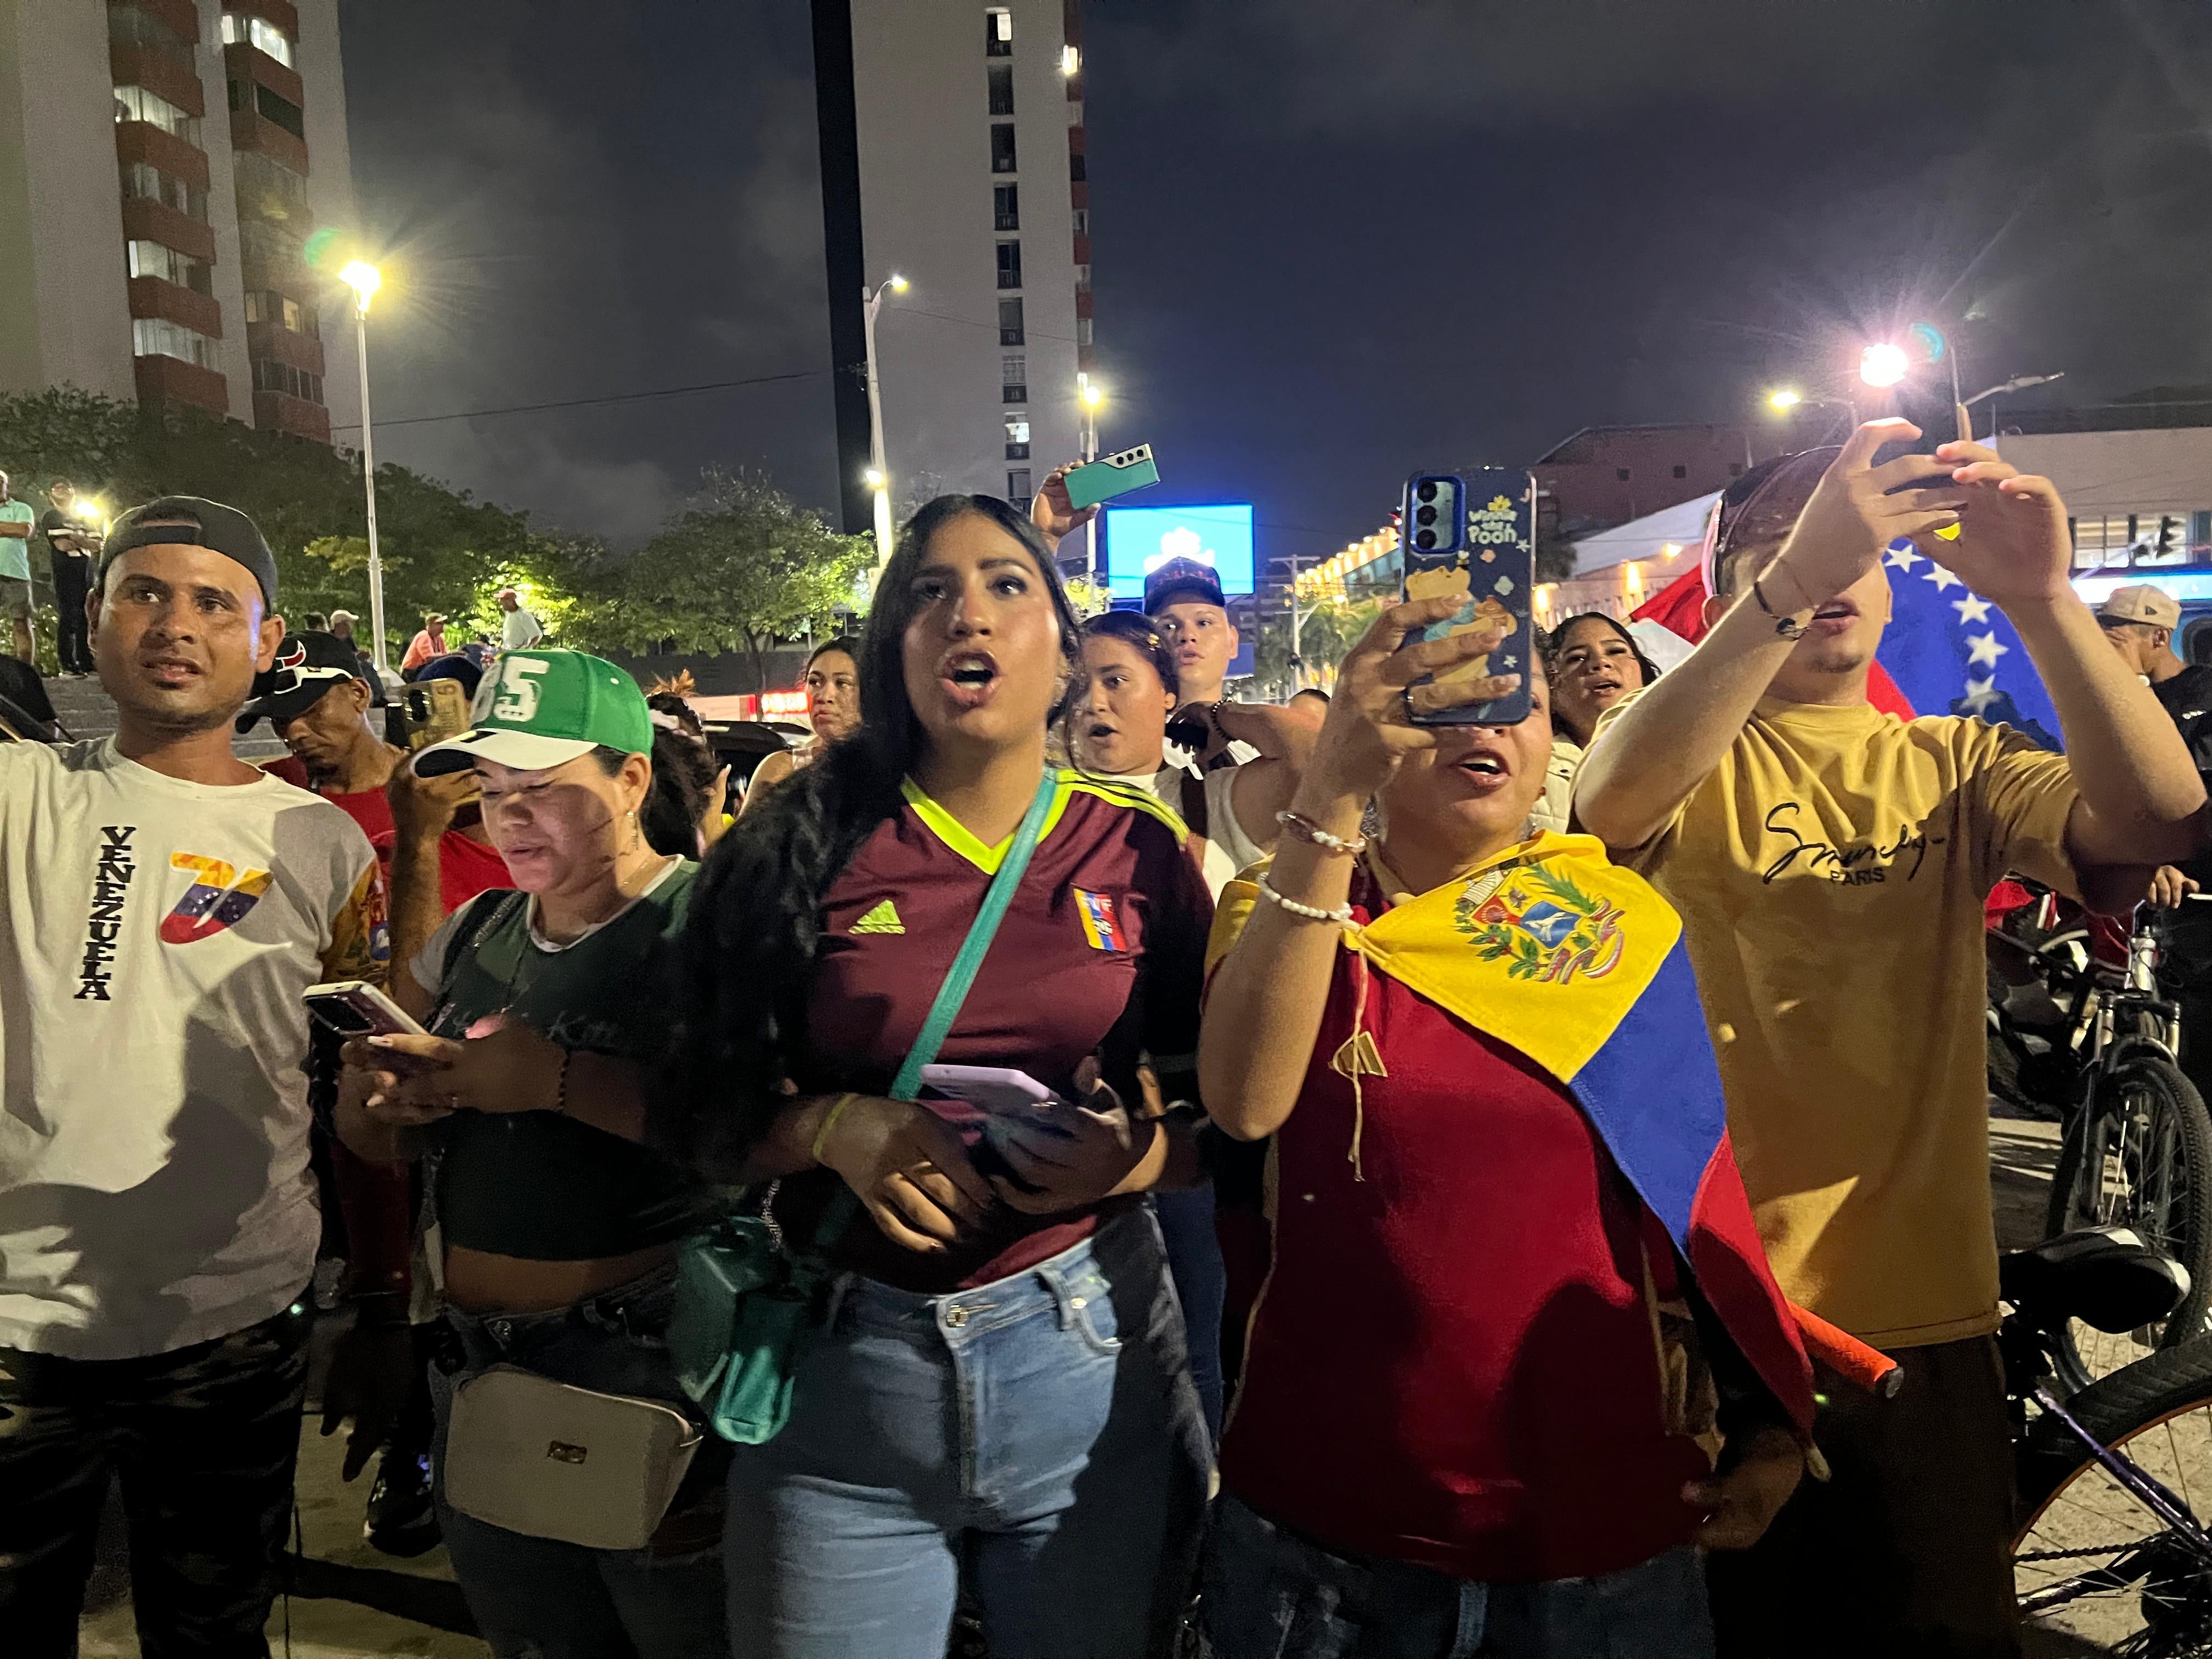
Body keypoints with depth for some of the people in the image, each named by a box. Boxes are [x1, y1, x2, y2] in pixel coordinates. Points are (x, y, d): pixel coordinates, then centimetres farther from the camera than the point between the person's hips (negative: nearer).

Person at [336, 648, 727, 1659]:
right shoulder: (470, 934, 8)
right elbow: (379, 1144, 16)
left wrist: (563, 1079, -28)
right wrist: (368, 1089, -6)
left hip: (651, 1369, -6)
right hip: (480, 1362, 7)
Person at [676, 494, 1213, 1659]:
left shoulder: (1141, 848, -2)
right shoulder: (805, 845, -3)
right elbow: (711, 1120, 2)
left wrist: (1135, 1155, -16)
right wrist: (834, 1126, -17)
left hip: (1086, 1355, 1)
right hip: (840, 1360, 0)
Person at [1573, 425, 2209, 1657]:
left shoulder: (1955, 765, 6)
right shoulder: (1690, 759, -2)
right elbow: (1615, 802, -27)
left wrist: (2038, 594, -25)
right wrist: (1797, 570, -34)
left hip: (1925, 1309, 3)